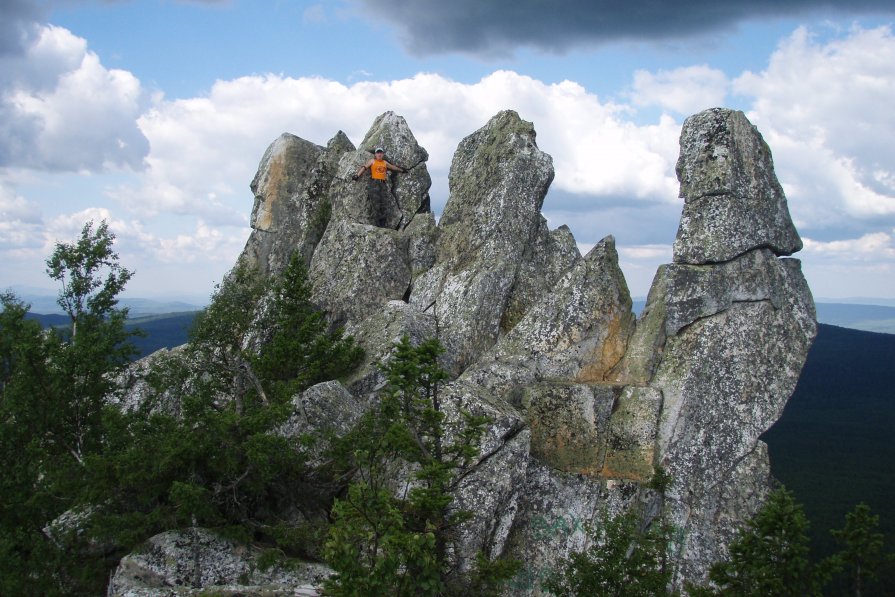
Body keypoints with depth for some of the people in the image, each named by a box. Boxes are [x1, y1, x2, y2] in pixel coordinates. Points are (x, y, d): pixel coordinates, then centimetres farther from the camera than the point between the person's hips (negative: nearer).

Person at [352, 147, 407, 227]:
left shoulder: (385, 163, 18)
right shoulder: (372, 161, 6)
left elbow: (393, 167, 34)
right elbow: (364, 167, -3)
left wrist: (401, 170, 47)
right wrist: (357, 175, -16)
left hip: (383, 184, 4)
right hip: (374, 183, -4)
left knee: (383, 204, -2)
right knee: (376, 204, -10)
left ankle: (382, 224, 0)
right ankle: (377, 224, -11)